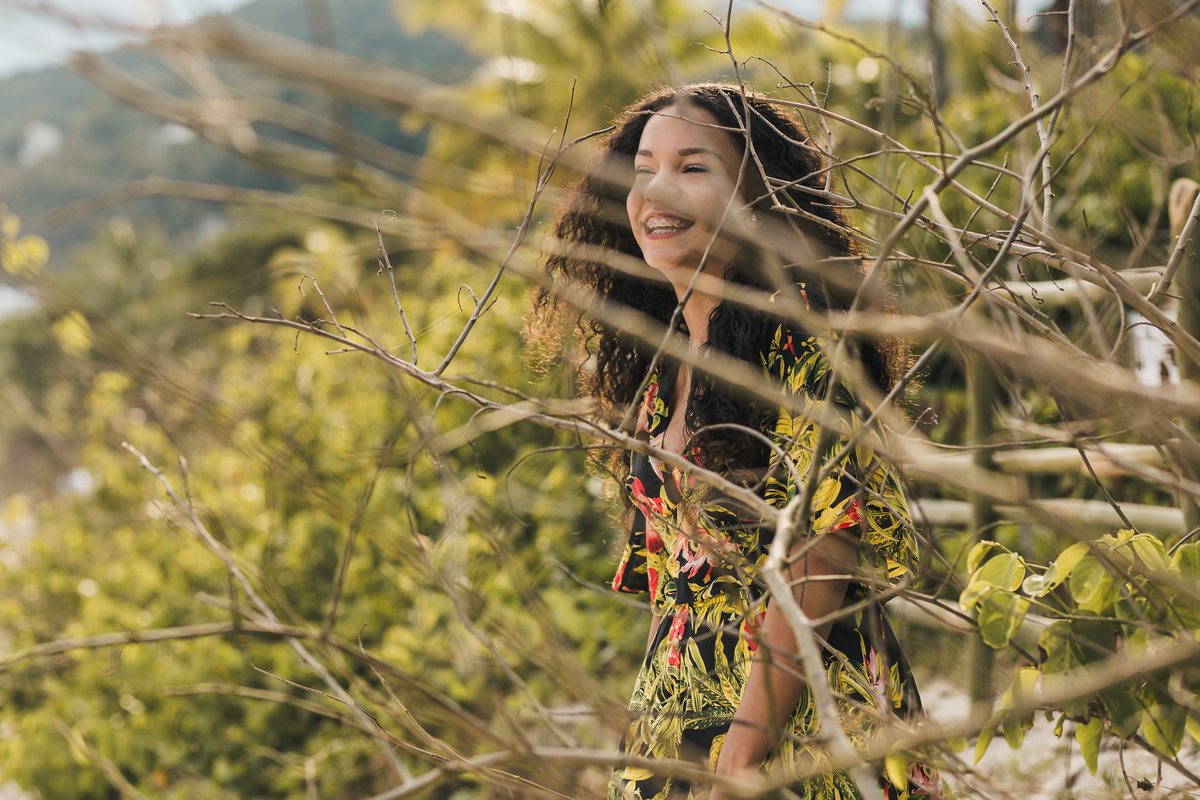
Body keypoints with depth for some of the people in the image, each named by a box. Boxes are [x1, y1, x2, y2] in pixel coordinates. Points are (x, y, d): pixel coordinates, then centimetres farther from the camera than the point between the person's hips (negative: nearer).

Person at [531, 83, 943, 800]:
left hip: (804, 720, -6)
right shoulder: (657, 367, 10)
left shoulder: (797, 327, -12)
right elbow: (670, 572, 12)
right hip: (679, 708, 7)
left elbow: (816, 555, -18)